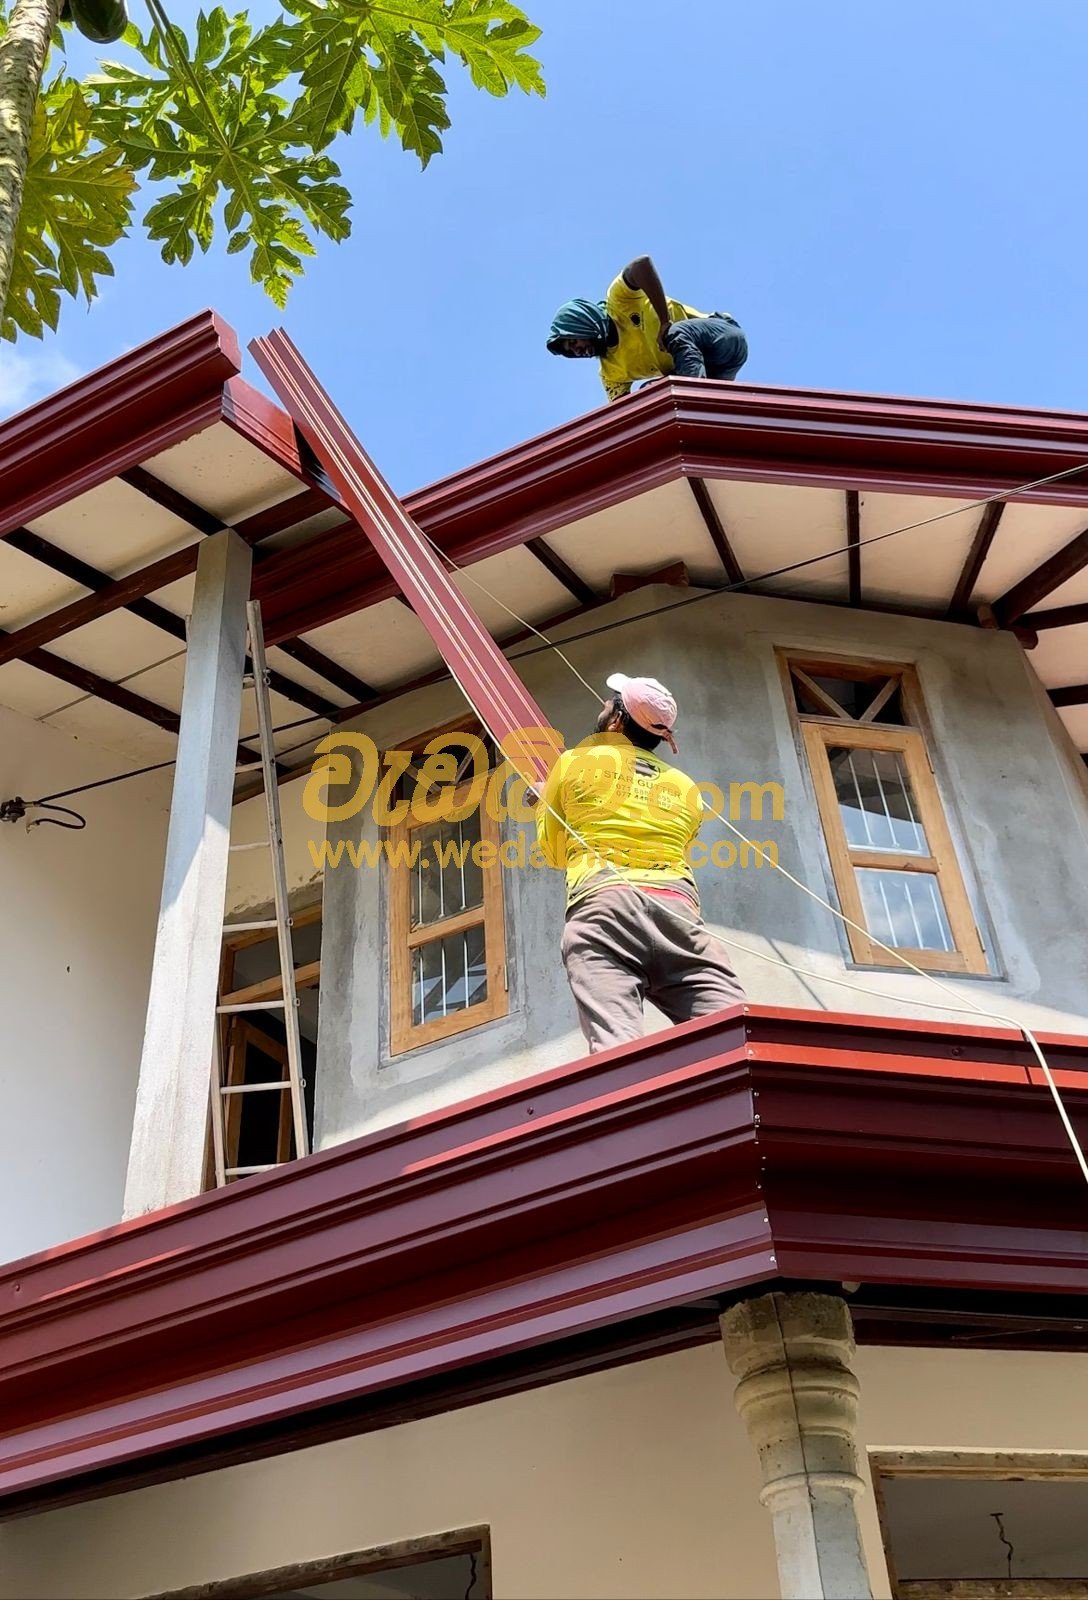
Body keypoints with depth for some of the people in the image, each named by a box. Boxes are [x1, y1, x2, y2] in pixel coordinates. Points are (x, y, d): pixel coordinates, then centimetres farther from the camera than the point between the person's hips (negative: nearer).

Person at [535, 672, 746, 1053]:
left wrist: (544, 806, 51)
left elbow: (552, 852, 30)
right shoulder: (686, 788, 28)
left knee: (616, 1046, -22)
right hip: (676, 903, 3)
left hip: (600, 899, -2)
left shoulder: (574, 763, 19)